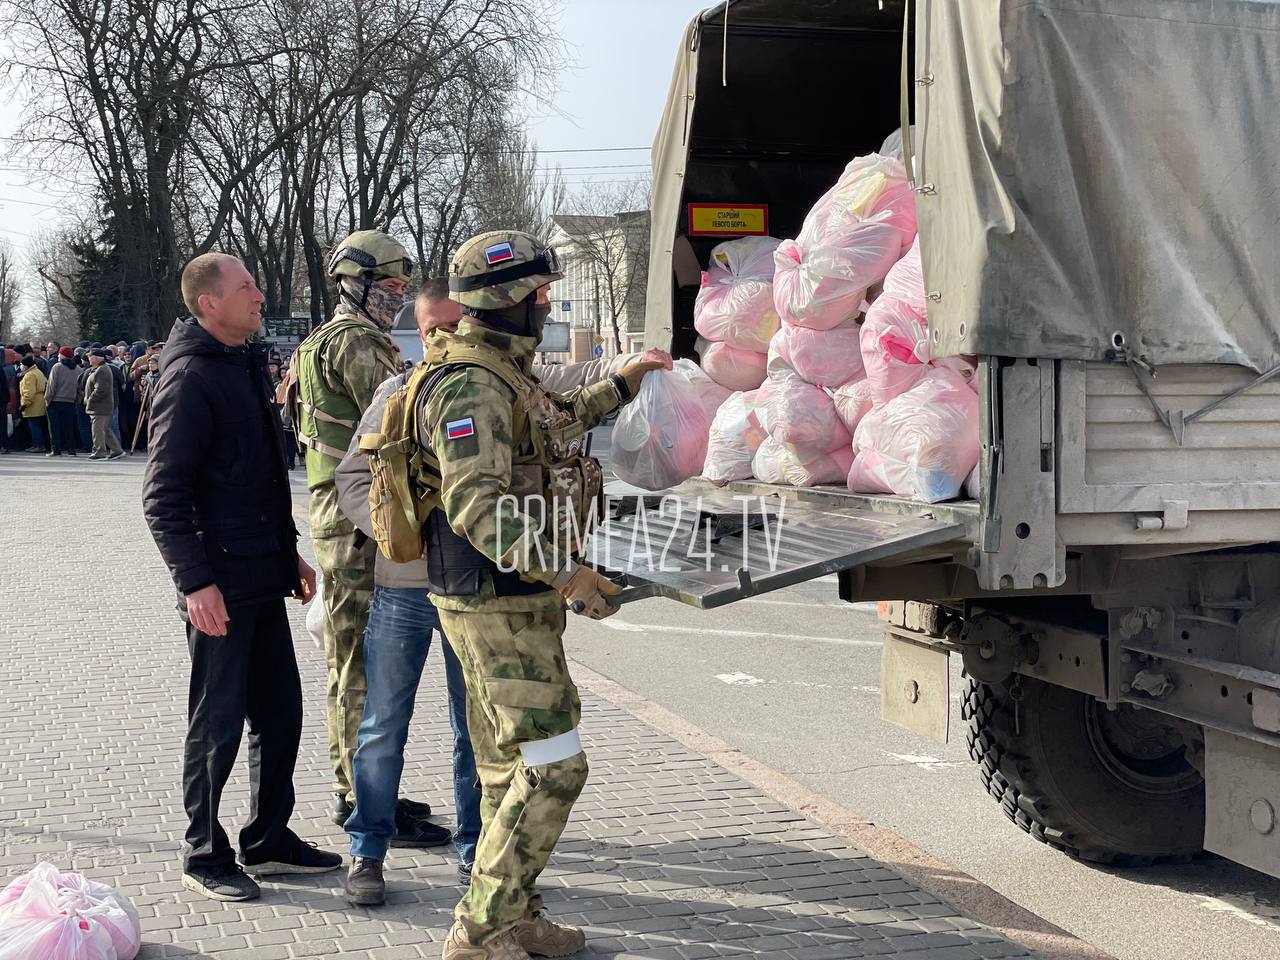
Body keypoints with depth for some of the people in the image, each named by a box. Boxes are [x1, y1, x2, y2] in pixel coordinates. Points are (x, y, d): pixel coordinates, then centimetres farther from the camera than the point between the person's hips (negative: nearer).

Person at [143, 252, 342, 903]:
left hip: (262, 578, 9)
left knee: (280, 710, 13)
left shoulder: (245, 366, 15)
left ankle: (268, 839, 26)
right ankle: (204, 855, 15)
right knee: (219, 722, 1)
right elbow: (163, 495, -18)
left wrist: (289, 553, 22)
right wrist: (195, 581, -21)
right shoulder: (191, 377, -14)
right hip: (219, 585, -9)